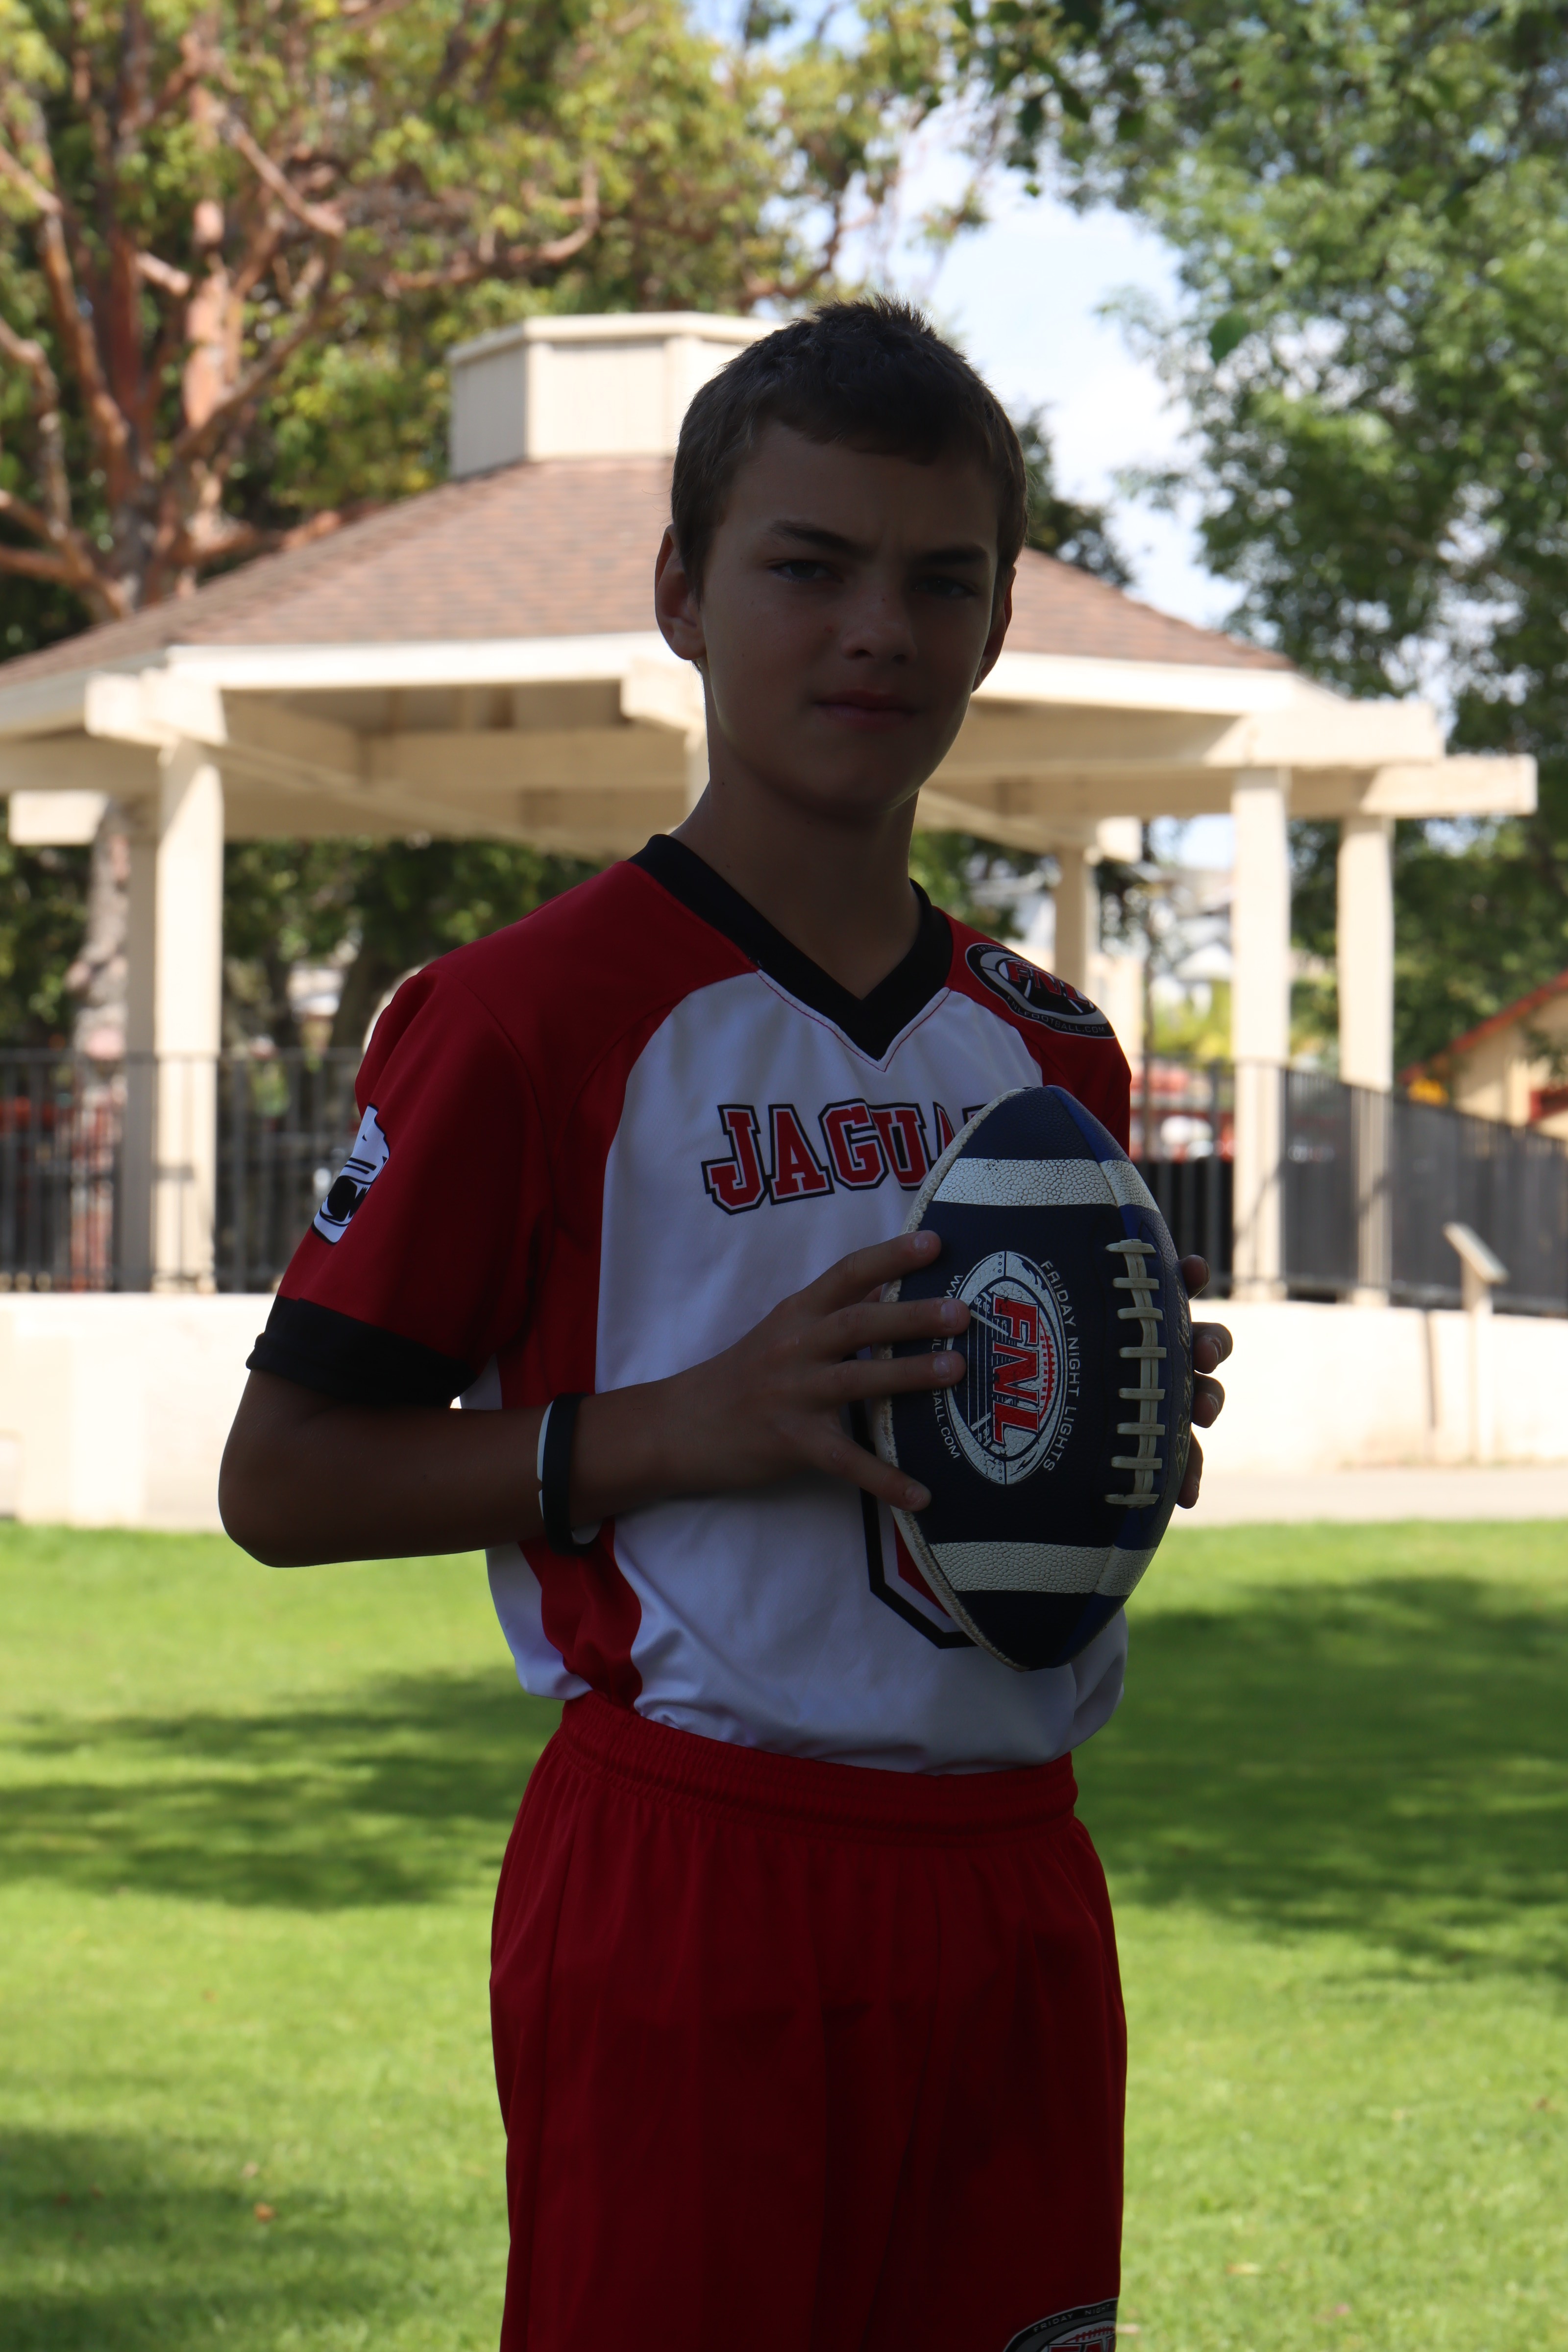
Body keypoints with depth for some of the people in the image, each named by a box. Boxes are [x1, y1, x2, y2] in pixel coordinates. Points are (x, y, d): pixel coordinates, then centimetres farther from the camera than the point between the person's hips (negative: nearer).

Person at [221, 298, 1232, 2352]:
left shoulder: (1048, 1048, 13)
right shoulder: (535, 1015, -7)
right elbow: (283, 1482, -8)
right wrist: (681, 1426, -19)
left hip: (1015, 1894, 6)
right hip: (694, 1889, -6)